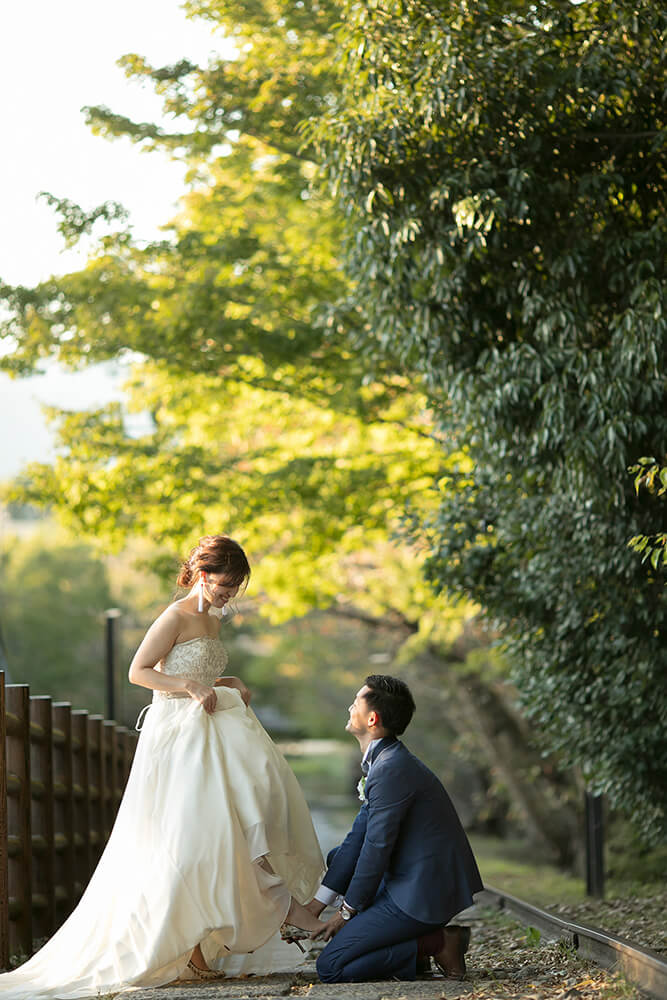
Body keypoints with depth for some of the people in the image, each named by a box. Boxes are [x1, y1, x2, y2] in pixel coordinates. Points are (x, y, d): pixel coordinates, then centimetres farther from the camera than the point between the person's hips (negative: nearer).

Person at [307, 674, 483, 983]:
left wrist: (347, 910, -4)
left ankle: (437, 944, -7)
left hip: (424, 894, -10)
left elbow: (377, 847, -16)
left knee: (330, 967, -10)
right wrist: (317, 903, 9)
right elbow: (359, 837, 12)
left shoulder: (391, 769, -20)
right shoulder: (383, 761, 12)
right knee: (338, 858, 27)